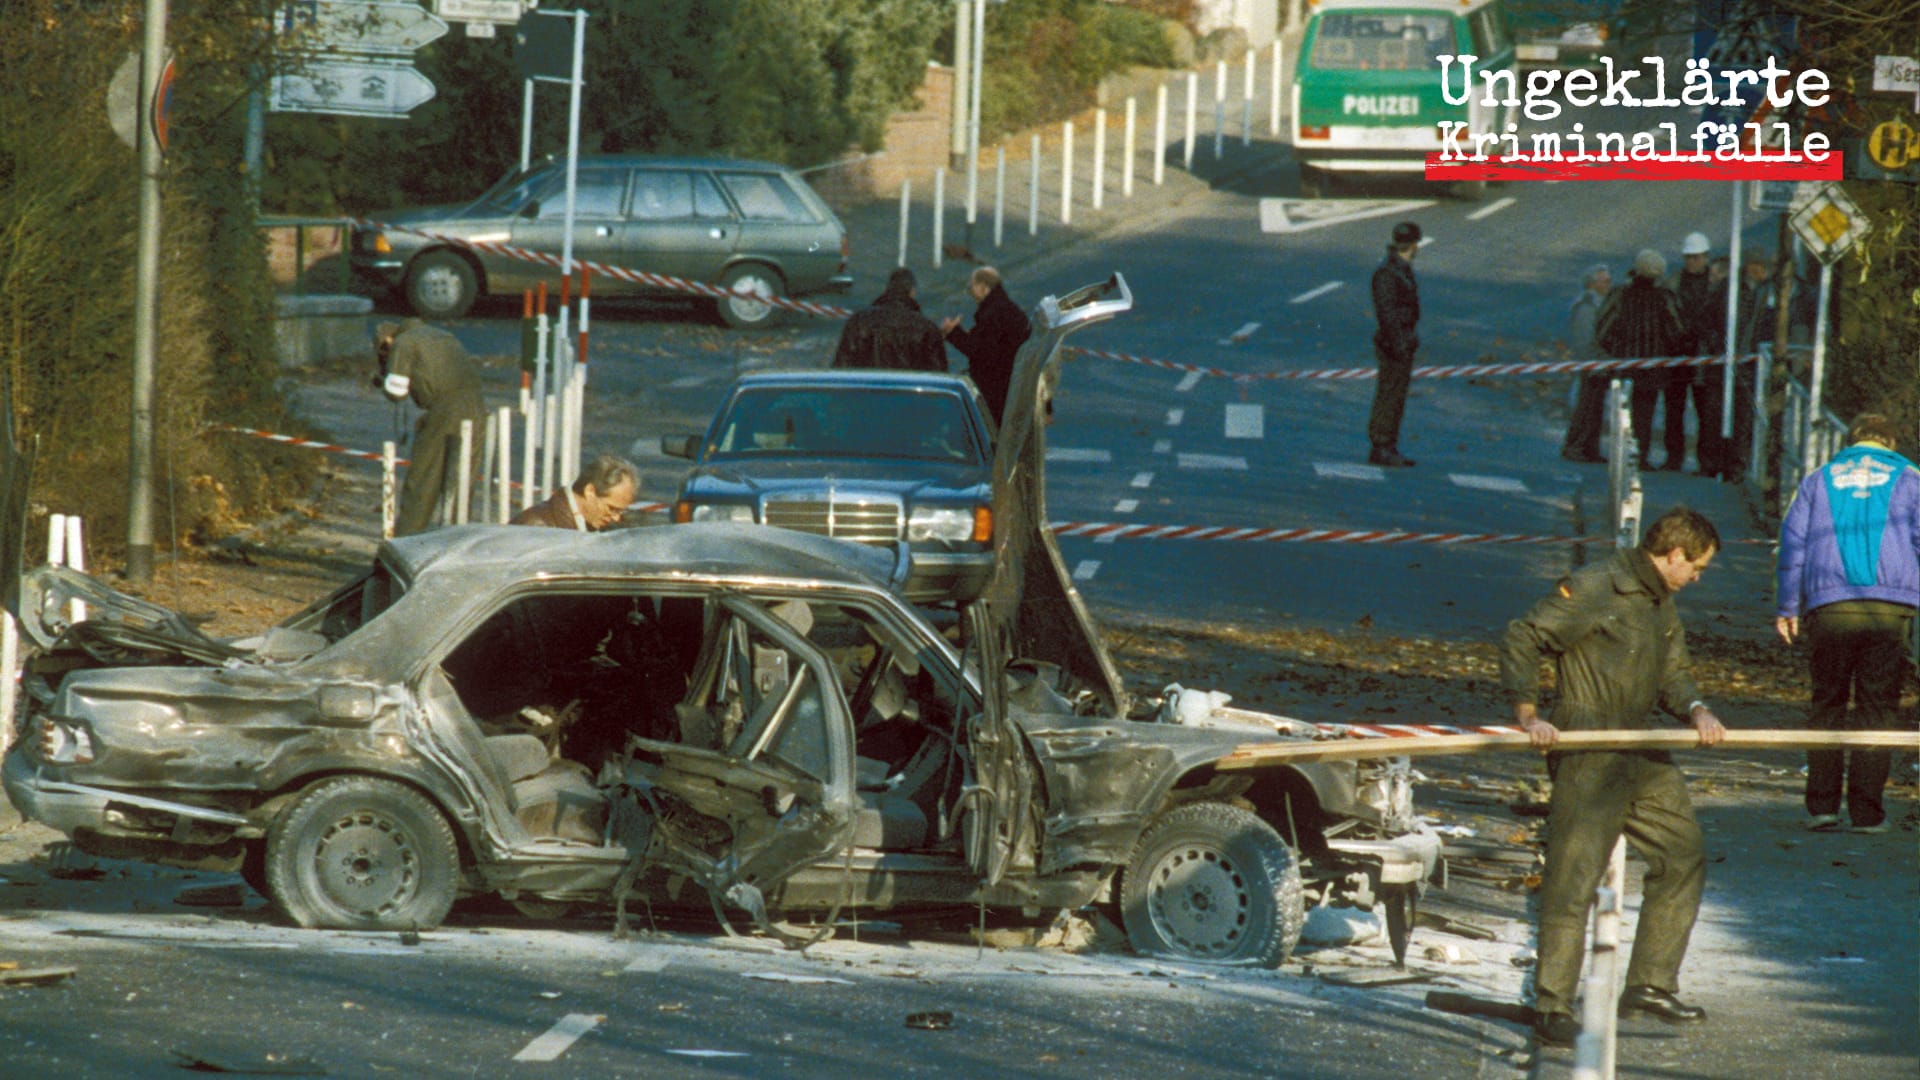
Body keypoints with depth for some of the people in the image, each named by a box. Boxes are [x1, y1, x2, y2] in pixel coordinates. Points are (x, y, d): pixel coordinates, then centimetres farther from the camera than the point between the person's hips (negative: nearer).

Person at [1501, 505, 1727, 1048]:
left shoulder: (1662, 603, 15)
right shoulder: (1593, 589, -13)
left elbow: (1672, 673, 16)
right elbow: (1521, 639, -13)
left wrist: (1696, 711, -6)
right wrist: (1528, 715, -21)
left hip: (1641, 757, 9)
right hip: (1586, 753, -9)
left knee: (1683, 860, 14)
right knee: (1574, 876, -11)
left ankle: (1650, 983, 23)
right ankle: (1552, 1005, -8)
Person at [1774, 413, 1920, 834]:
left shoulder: (1818, 480, 17)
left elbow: (1793, 540, 11)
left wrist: (1786, 607, 12)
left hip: (1829, 605, 1)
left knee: (1827, 704, 8)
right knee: (1877, 707, 1)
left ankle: (1822, 805, 0)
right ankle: (1866, 811, -3)